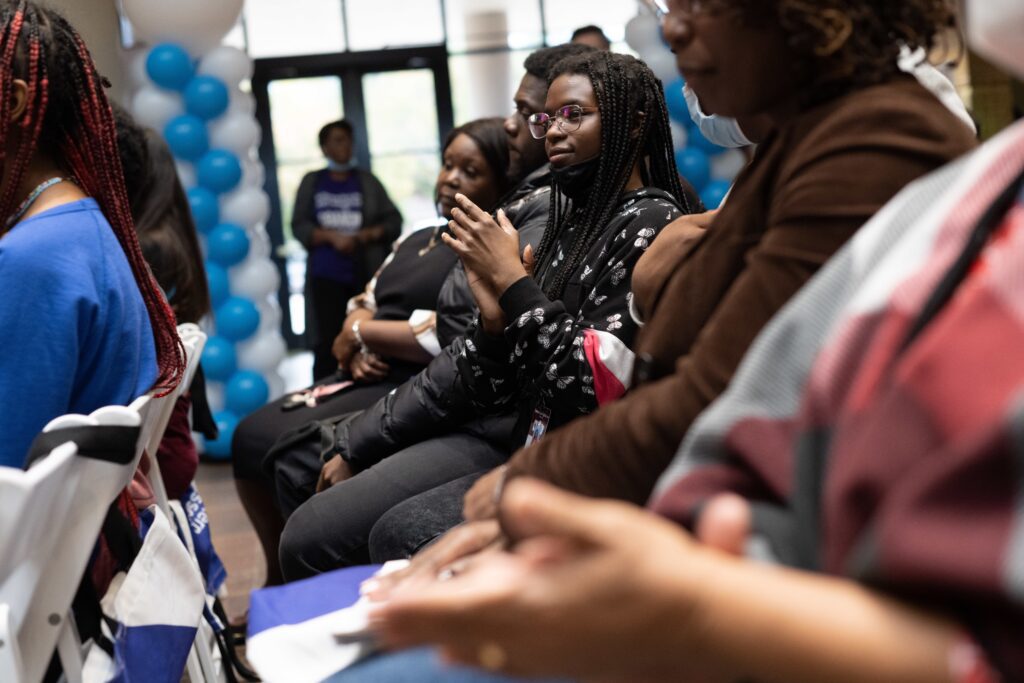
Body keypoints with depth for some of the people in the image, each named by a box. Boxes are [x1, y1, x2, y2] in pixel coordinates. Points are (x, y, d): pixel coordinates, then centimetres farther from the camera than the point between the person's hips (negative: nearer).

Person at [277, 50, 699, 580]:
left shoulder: (653, 224, -9)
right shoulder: (571, 219, 15)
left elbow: (597, 384, -21)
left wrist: (512, 281, -14)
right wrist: (495, 316, -8)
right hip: (514, 429, 8)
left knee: (403, 535, -21)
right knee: (309, 535, 2)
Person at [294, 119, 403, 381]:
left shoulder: (367, 181, 12)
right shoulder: (312, 182, 13)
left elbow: (393, 222, 8)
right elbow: (299, 226, 6)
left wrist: (365, 235, -10)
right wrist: (332, 236, -10)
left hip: (367, 275, 0)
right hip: (326, 276, 0)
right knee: (327, 345, -10)